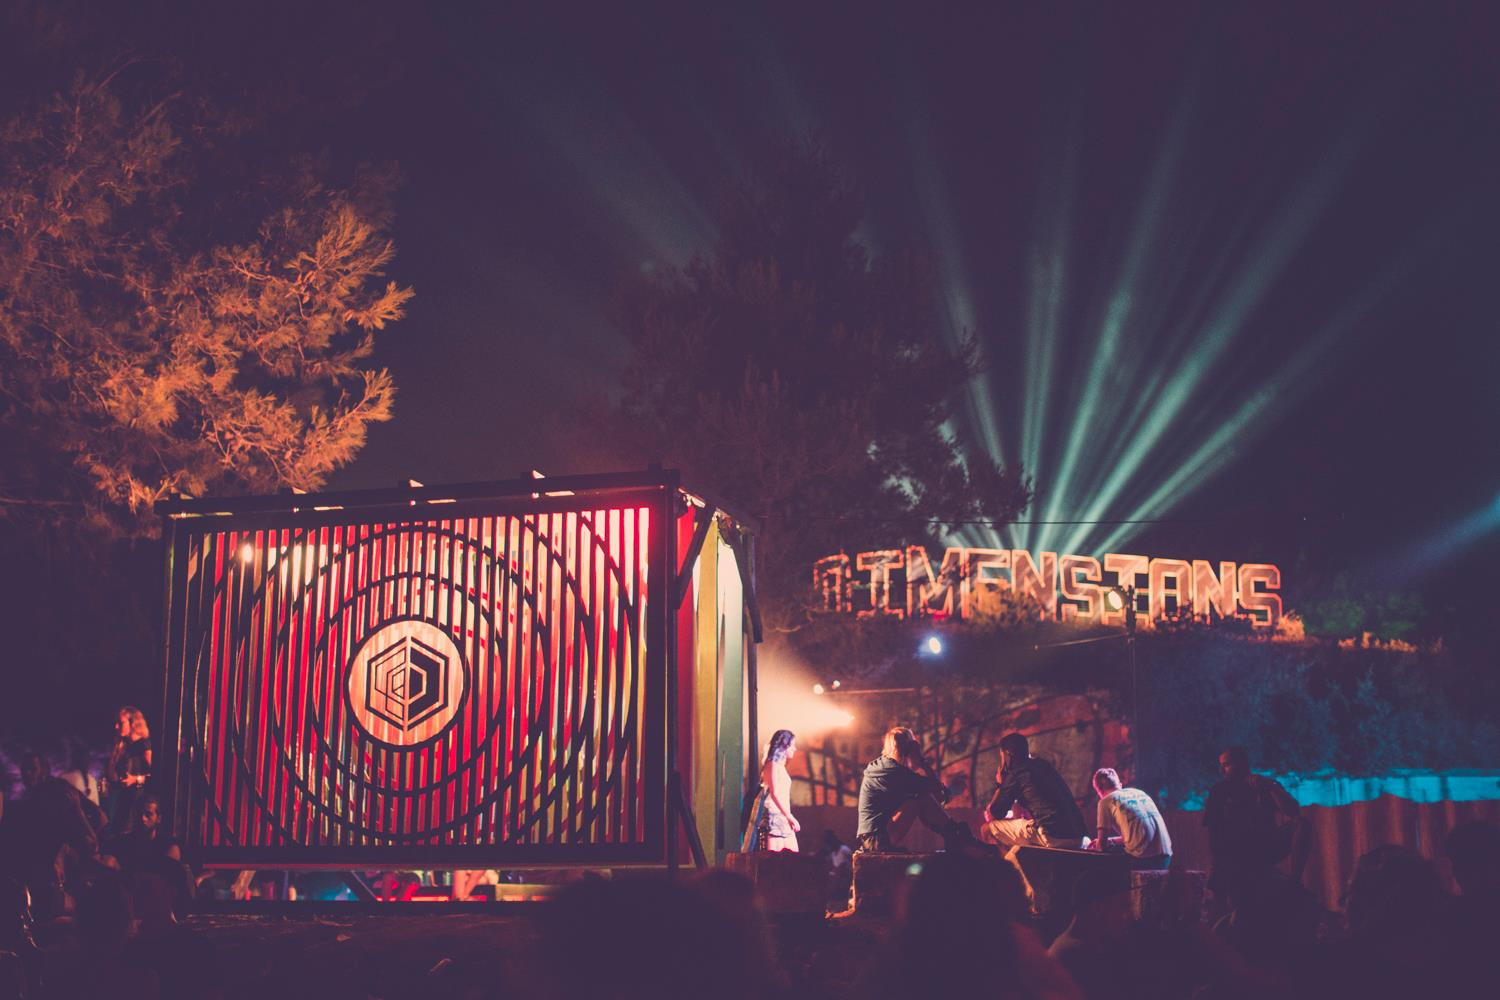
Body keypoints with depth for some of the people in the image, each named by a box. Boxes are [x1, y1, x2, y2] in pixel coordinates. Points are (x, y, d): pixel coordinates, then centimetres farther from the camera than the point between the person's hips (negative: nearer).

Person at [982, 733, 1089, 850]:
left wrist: (999, 784, 22)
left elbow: (993, 815, 8)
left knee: (989, 828, 1)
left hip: (1052, 837, -8)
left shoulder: (1016, 772, 2)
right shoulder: (1044, 765, 23)